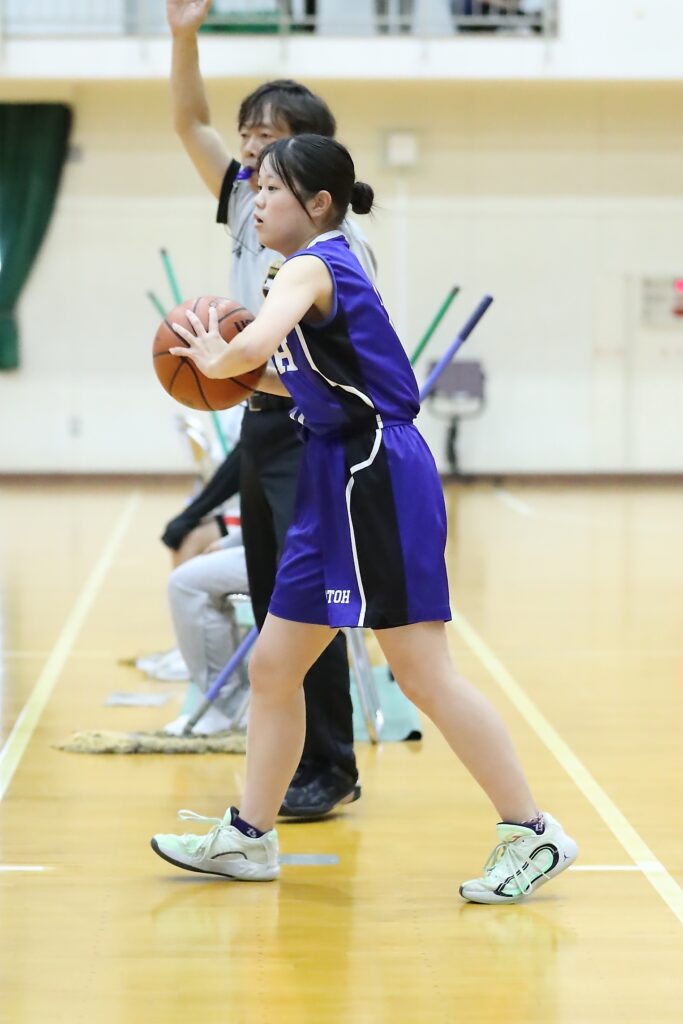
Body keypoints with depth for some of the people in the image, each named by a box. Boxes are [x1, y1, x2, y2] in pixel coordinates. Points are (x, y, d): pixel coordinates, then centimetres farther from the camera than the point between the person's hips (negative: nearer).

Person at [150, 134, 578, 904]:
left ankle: (531, 834, -1)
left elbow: (257, 341, -32)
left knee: (423, 674, -7)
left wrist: (216, 359, -12)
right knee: (273, 665, 13)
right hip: (341, 480, 10)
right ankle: (249, 837, 22)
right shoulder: (324, 269, 16)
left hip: (377, 481, -10)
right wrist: (251, 380, 11)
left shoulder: (311, 267, -13)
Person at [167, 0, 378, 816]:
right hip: (260, 420, 8)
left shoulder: (336, 240, -12)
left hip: (312, 426, -8)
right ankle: (295, 759, 17)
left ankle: (331, 769, -1)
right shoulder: (246, 207, 8)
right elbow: (189, 123, 10)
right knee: (270, 601, 10)